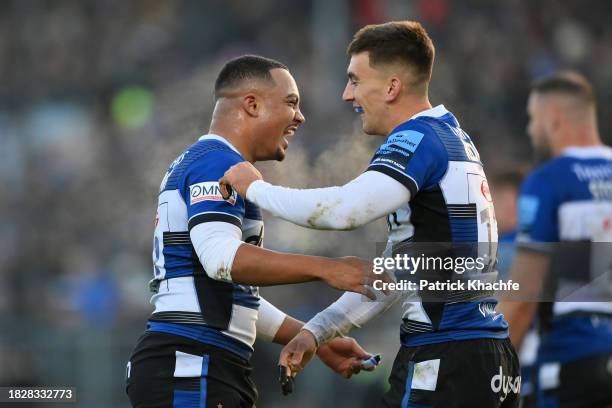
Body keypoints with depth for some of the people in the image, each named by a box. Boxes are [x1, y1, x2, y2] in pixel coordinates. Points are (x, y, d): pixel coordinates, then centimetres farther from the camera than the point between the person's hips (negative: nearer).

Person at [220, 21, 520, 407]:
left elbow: (342, 210, -27)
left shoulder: (419, 139, -11)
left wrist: (256, 188, -10)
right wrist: (318, 331, 21)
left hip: (445, 361, -9)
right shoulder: (454, 138, 18)